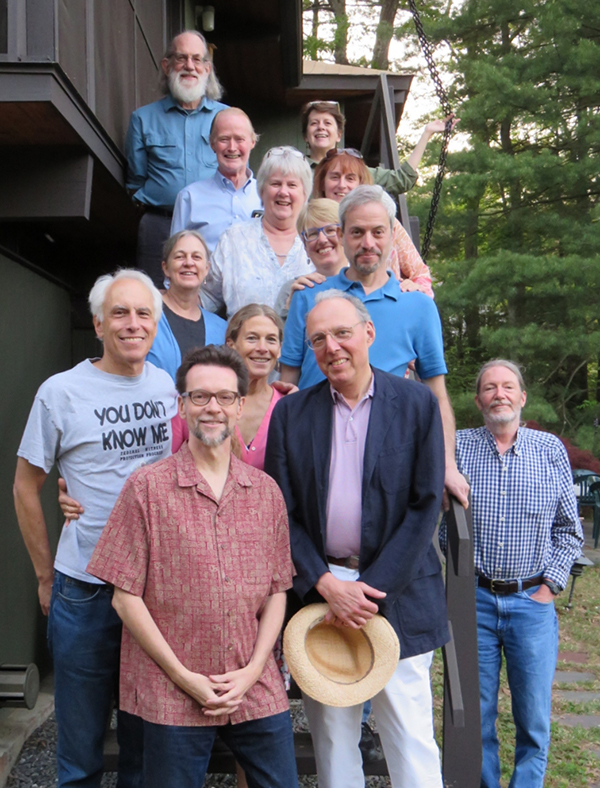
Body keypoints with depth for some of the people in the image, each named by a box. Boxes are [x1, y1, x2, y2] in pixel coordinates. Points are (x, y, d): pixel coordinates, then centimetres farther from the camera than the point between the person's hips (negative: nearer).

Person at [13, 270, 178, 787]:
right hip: (85, 591, -3)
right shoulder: (61, 392, -8)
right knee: (82, 736, 12)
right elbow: (26, 486, 0)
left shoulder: (169, 387, 2)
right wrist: (46, 576, 0)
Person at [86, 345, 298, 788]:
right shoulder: (147, 488, -5)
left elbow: (277, 591, 7)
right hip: (173, 697, -2)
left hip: (258, 690, 3)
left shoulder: (266, 491, 6)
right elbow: (126, 597, -5)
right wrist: (185, 678, -8)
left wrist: (252, 671, -4)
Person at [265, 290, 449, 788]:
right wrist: (325, 583, -9)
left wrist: (372, 588, -10)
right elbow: (281, 513, 3)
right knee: (331, 741, 12)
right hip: (321, 591, 2)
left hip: (398, 594, -2)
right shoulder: (291, 413, 5)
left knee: (411, 741, 4)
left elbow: (426, 505, -5)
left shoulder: (417, 404, -1)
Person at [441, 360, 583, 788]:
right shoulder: (457, 446, 0)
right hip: (473, 598, 0)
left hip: (532, 601, 1)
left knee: (534, 721, 6)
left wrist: (550, 585, 2)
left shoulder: (551, 450, 4)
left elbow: (569, 530, 9)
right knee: (476, 717, 9)